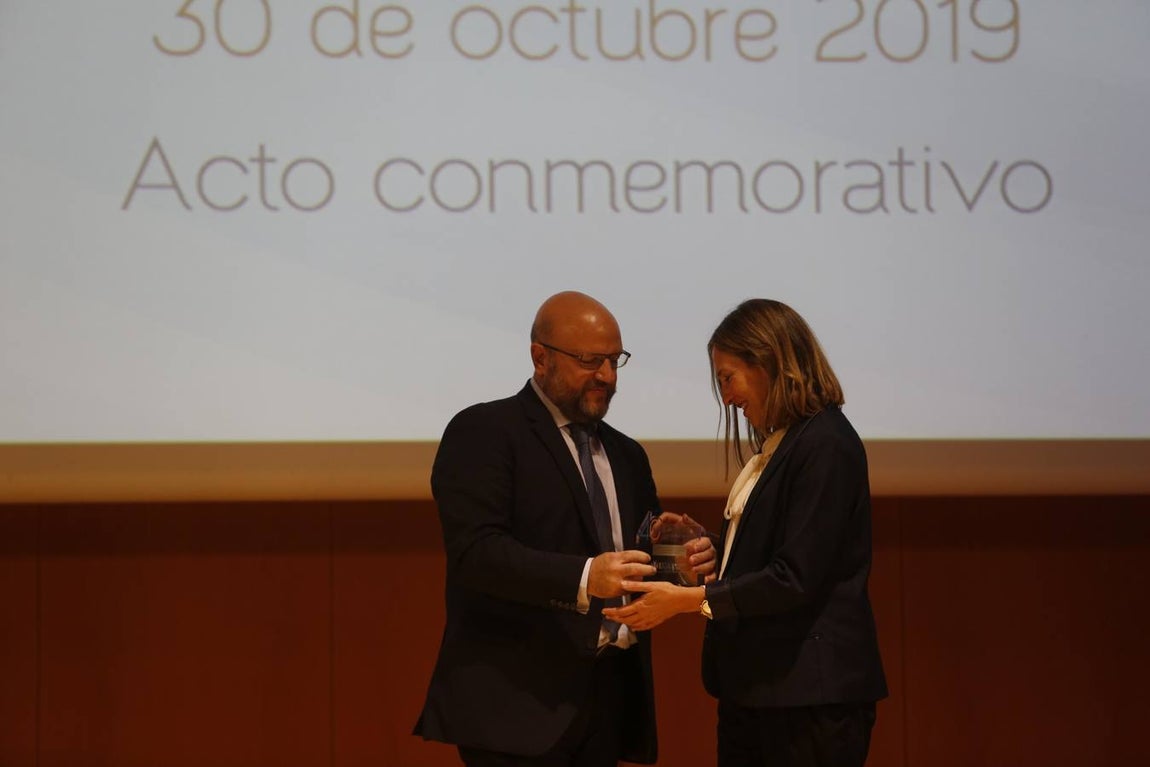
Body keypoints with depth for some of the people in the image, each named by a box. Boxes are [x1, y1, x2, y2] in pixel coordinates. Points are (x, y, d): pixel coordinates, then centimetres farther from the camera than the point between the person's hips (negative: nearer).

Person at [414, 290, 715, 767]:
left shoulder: (625, 454, 20)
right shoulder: (482, 433, -3)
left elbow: (643, 562, 21)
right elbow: (476, 551, -16)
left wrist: (683, 560, -3)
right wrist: (583, 578, -28)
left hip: (609, 700, 7)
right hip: (518, 700, -7)